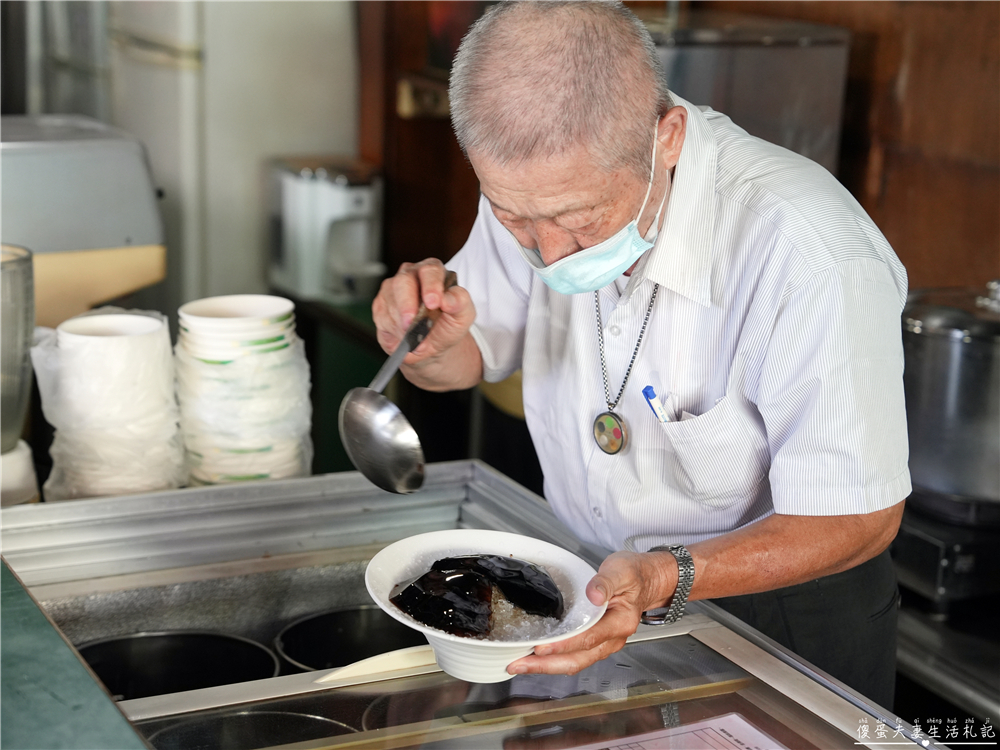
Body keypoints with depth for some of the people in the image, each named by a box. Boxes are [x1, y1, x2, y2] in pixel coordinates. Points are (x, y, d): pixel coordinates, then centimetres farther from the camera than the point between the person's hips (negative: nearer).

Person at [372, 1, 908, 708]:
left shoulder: (811, 256, -33)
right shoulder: (545, 182, -14)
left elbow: (857, 518, -25)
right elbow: (470, 358, 3)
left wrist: (666, 578, -40)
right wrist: (431, 342, -21)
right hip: (590, 580, 4)